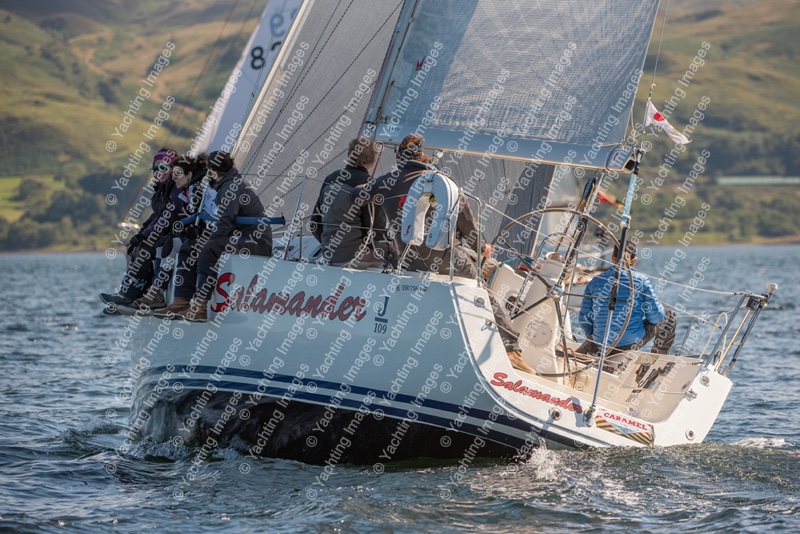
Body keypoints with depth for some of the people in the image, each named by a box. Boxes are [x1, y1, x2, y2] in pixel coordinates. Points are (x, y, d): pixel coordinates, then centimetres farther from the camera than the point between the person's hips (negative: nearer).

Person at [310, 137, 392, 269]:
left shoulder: (330, 180, 9)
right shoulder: (368, 184, -11)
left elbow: (315, 223, 14)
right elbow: (376, 230, -14)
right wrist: (390, 250, 4)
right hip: (355, 259, -7)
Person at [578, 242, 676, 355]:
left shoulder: (595, 281, 2)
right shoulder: (641, 280, -6)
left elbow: (584, 318, 3)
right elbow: (656, 316, -6)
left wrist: (591, 338, 22)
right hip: (632, 343, -4)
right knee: (669, 316, 19)